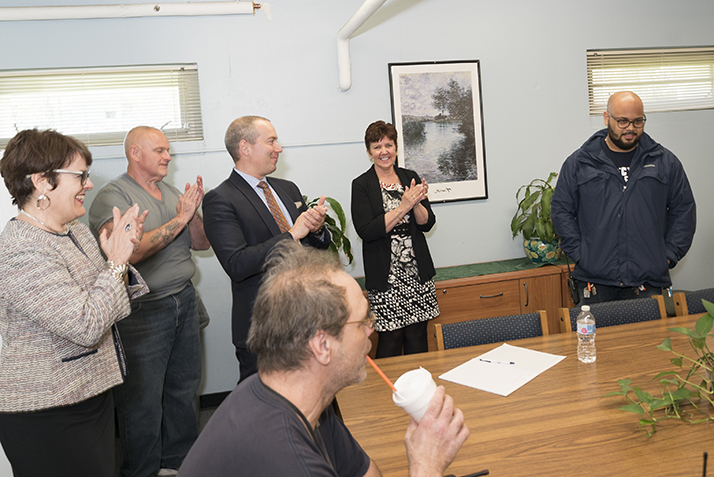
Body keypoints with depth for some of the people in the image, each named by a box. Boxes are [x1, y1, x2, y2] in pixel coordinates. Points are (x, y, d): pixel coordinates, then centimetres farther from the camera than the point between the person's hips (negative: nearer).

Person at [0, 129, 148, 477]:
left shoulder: (75, 230, 6)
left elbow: (105, 302, 11)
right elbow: (86, 326, -27)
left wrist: (121, 259, -6)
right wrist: (116, 262, -18)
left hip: (92, 395, 9)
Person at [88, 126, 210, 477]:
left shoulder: (171, 192, 12)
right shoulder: (113, 195, -10)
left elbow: (201, 243, 11)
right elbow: (129, 251, -25)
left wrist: (193, 212, -8)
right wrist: (178, 219, -19)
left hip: (184, 300, 7)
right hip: (142, 312, -7)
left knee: (184, 387, 15)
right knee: (143, 399, 4)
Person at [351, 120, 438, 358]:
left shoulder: (410, 178, 9)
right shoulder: (361, 185, -3)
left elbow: (427, 223, 6)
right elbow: (366, 231, -14)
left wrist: (416, 203, -15)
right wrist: (403, 207, -18)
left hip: (418, 272, 4)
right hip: (385, 275, -4)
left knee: (418, 336, 8)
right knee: (390, 338, -2)